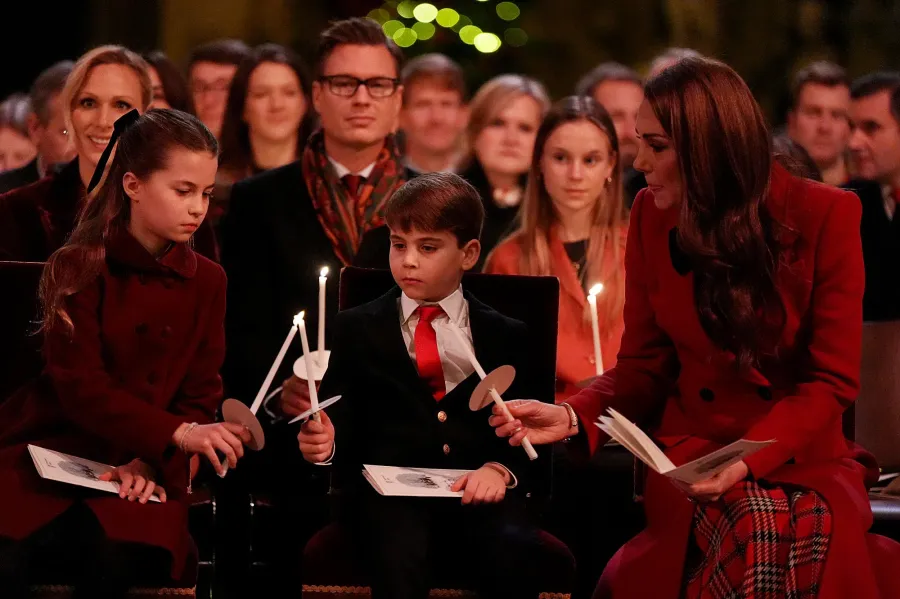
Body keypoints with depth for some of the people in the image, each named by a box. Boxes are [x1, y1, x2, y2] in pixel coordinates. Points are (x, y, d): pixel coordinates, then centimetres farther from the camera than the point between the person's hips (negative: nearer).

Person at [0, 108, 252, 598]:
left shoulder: (206, 281, 7)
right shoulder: (79, 267, -4)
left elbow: (200, 397, 6)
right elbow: (80, 387, -13)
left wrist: (152, 461, -15)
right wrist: (178, 433, -27)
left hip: (144, 468, 2)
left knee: (117, 554, -33)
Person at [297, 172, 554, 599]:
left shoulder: (506, 337, 18)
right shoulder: (357, 328, 19)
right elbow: (341, 415, 11)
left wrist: (501, 468, -12)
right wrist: (324, 442, -13)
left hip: (476, 490, 1)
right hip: (388, 491, -1)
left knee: (510, 555, -33)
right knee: (398, 562, -35)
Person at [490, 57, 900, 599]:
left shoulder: (826, 216, -5)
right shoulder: (653, 217, 5)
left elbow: (833, 382, -5)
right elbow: (644, 367, 9)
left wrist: (749, 458, -20)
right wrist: (572, 417, -10)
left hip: (805, 456, -1)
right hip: (691, 449, 1)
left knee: (819, 534, -35)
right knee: (752, 527, -35)